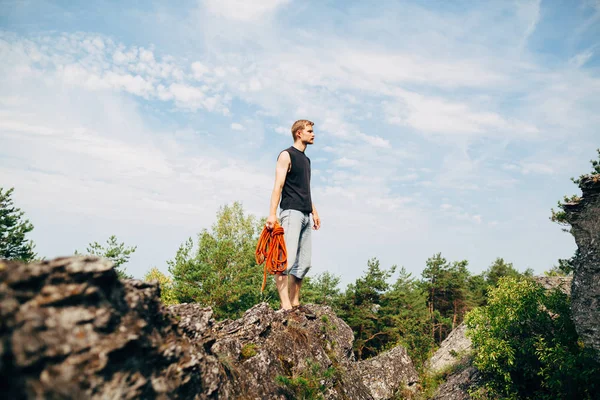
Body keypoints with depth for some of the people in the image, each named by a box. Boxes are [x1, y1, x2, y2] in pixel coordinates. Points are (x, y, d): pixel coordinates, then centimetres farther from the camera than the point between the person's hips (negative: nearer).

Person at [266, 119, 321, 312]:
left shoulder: (306, 159, 23)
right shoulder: (287, 155, 0)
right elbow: (278, 186, -10)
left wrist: (314, 211, 20)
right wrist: (272, 214, -19)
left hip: (305, 215, 9)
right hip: (291, 212, -8)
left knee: (303, 263, 6)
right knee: (286, 259, -16)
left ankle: (295, 303, 12)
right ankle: (285, 305, -18)